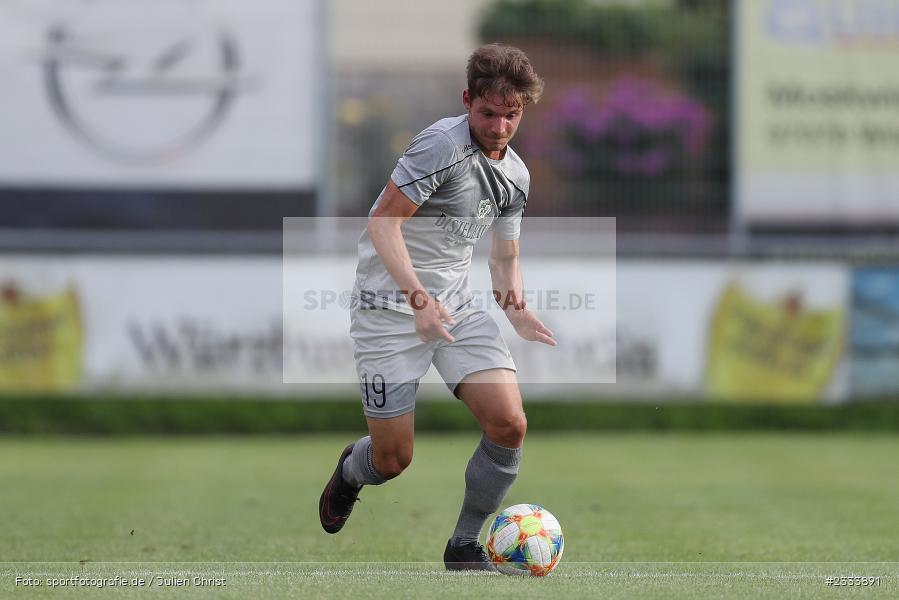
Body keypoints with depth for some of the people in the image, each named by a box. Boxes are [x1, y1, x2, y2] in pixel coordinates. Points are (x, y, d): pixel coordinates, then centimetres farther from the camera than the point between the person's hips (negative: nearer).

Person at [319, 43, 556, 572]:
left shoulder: (516, 174, 9)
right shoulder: (443, 145, -17)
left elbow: (505, 256, 20)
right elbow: (383, 222, -20)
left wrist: (514, 305, -2)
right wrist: (419, 298, -29)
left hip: (457, 305, 6)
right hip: (391, 306, -6)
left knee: (509, 424, -14)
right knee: (394, 459, -2)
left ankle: (465, 545, 5)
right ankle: (352, 471, 37)